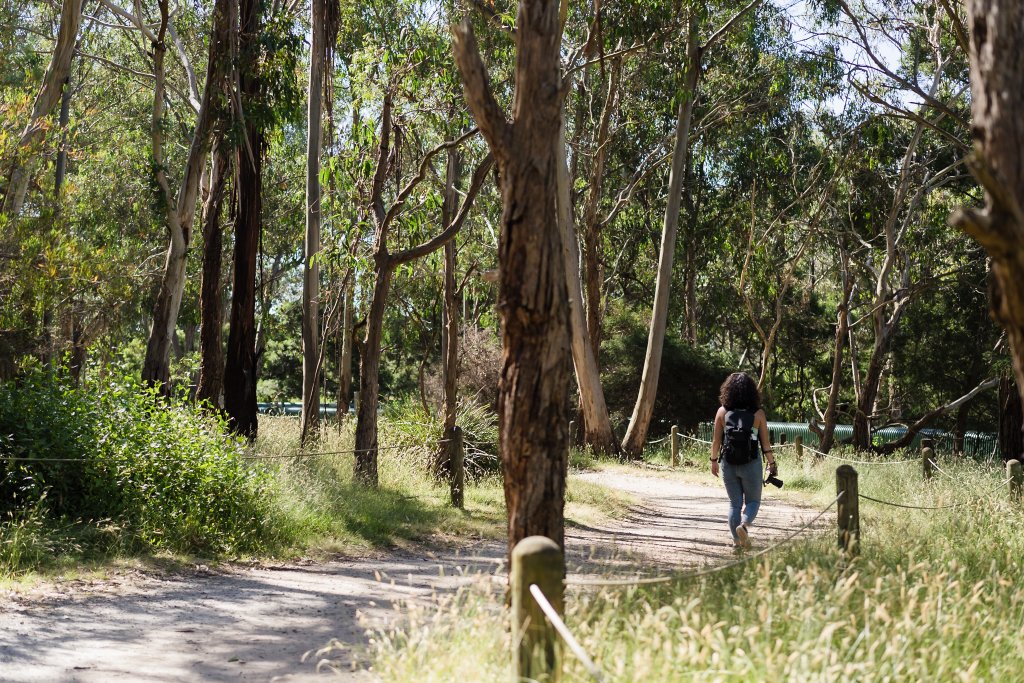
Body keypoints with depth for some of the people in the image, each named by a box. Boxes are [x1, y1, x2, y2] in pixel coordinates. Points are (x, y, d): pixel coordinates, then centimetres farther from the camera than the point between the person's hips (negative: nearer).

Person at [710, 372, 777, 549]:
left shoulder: (723, 412, -3)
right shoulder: (757, 413, -6)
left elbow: (716, 440, -1)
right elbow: (765, 442, -3)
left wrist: (713, 461, 11)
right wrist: (772, 463, 9)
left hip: (728, 464, 2)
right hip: (751, 464, -2)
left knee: (734, 503, 13)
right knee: (753, 501, 13)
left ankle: (737, 540, 11)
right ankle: (744, 525, -14)